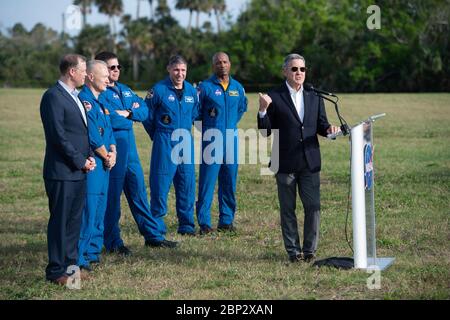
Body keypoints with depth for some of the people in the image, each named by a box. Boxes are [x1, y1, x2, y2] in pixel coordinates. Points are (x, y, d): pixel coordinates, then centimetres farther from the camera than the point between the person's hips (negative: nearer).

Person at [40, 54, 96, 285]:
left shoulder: (75, 96, 16)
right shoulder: (53, 97, -13)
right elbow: (58, 136, -18)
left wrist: (89, 157, 6)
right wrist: (80, 161, -13)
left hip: (78, 171, 9)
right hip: (62, 172, -9)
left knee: (74, 221, 13)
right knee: (60, 222, -3)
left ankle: (70, 264, 21)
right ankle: (56, 272, 3)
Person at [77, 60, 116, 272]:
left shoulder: (100, 102, 18)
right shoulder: (83, 100, -13)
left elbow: (108, 131, 17)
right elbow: (92, 135, -17)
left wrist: (113, 153, 0)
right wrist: (106, 155, -6)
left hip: (104, 165, 10)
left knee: (99, 210, 13)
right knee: (87, 211, -9)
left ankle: (93, 252, 21)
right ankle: (80, 258, -6)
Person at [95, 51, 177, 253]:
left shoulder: (126, 90, 16)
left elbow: (144, 111, 10)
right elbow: (107, 119, -22)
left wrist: (128, 113, -8)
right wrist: (128, 115, -6)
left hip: (129, 147, 8)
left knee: (138, 192, 13)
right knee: (112, 195, 0)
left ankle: (152, 235, 21)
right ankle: (113, 242, 9)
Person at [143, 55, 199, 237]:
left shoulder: (192, 92, 7)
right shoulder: (158, 90, -8)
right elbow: (147, 116, -1)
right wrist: (157, 136, 6)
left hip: (186, 142, 5)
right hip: (164, 144, -5)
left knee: (187, 184, 6)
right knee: (161, 184, -4)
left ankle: (186, 225, 15)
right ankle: (157, 227, 3)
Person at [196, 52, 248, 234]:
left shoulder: (238, 87, 9)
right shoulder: (205, 87, -6)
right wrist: (206, 127, 5)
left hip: (231, 140, 5)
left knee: (229, 183, 8)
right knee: (207, 181, -7)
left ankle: (226, 220, 16)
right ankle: (204, 223, -4)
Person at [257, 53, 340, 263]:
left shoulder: (315, 96, 10)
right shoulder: (274, 97, -2)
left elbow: (320, 125, 14)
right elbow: (266, 131, -3)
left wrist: (329, 129, -9)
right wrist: (263, 110, -19)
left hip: (310, 161, 3)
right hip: (285, 163, -3)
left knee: (313, 207, 2)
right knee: (288, 210, 5)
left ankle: (309, 249, 13)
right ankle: (293, 251, 14)